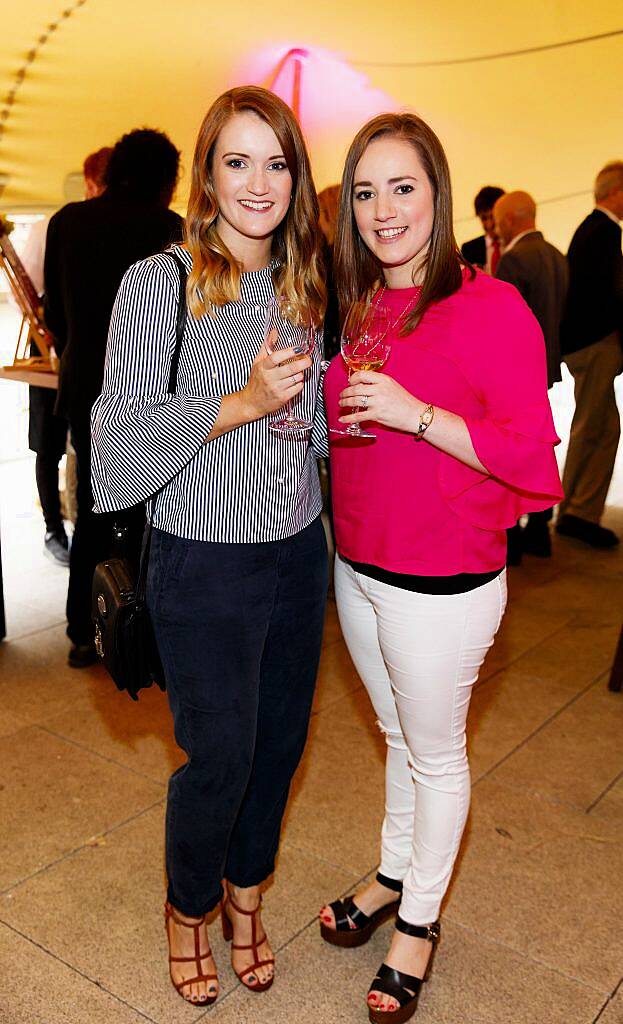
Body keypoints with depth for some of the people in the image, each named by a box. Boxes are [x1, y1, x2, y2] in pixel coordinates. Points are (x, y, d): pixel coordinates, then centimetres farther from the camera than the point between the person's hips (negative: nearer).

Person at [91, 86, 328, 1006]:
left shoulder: (300, 283, 8)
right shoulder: (159, 282, -10)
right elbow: (120, 429, -16)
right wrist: (241, 404, -21)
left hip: (298, 555, 6)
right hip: (205, 563, -5)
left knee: (281, 741, 17)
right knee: (220, 757, 7)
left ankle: (244, 896, 43)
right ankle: (188, 911, 38)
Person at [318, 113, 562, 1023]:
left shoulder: (490, 308, -16)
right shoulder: (354, 308, 5)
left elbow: (532, 454, -20)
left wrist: (416, 413, -27)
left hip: (443, 584, -6)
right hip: (357, 566, 7)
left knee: (436, 753, 13)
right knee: (398, 735, 24)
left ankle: (419, 920, 35)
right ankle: (392, 876, 45)